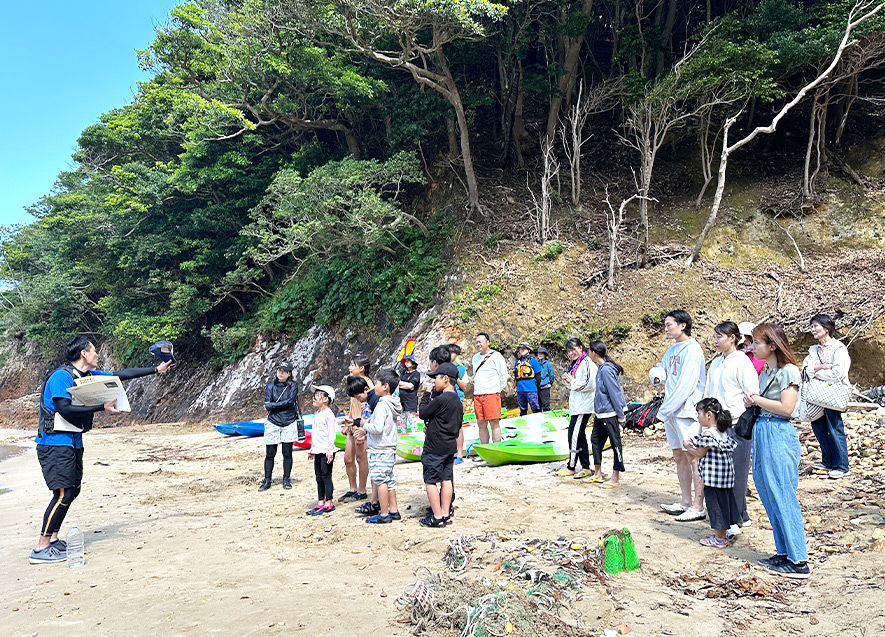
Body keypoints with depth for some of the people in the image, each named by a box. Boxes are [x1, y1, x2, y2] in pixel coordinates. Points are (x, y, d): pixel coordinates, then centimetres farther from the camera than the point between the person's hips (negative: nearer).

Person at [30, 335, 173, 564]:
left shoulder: (89, 376, 10)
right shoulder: (61, 376, -15)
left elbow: (120, 375, 16)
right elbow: (64, 409, -24)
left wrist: (156, 369, 19)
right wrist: (102, 407, -25)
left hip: (73, 442, 9)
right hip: (55, 443, -9)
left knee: (72, 491, 10)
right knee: (63, 493, -13)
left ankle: (53, 539, 21)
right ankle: (41, 549, -8)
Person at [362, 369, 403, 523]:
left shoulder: (382, 405, -19)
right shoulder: (393, 404, 10)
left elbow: (377, 428, -26)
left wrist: (365, 426, -9)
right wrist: (368, 426, 15)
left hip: (380, 450, -9)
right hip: (390, 449, 9)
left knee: (380, 480, -2)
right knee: (389, 480, 15)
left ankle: (384, 514, 4)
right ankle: (393, 511, 23)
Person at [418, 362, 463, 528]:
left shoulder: (441, 399, -19)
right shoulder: (458, 402, 9)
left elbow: (423, 413, -10)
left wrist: (426, 395, 2)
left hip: (435, 447, -9)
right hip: (451, 446, 9)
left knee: (430, 481, 0)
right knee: (446, 480, 13)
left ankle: (437, 517, 2)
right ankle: (445, 514, 19)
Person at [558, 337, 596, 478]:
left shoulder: (586, 363, -15)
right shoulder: (576, 363, 17)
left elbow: (588, 385, -23)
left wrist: (572, 381, -13)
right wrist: (567, 380, 6)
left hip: (583, 407, -10)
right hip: (577, 406, 10)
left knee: (574, 435, -5)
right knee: (580, 436, 12)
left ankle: (571, 467, 6)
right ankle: (585, 467, 17)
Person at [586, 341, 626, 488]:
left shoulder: (606, 369, -19)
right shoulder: (601, 368, 11)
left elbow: (614, 393, -19)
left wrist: (620, 416, -17)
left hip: (610, 414, -10)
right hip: (600, 414, 10)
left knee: (615, 443, 0)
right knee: (596, 439, 16)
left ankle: (615, 478, 7)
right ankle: (597, 474, 27)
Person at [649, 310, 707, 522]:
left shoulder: (692, 349, -12)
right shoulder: (672, 350, 15)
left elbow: (686, 385, -18)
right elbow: (660, 368, 25)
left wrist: (665, 409, -17)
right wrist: (656, 374, -1)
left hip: (687, 411, -9)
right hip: (671, 412, 9)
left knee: (693, 457, -5)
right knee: (679, 457, 13)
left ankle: (698, 507, -1)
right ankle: (686, 501, 22)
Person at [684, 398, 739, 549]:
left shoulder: (708, 433, -20)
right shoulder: (722, 432, 10)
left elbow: (700, 454, -14)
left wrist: (688, 447, 2)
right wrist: (692, 448, 12)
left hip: (713, 476, -9)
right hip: (726, 476, 9)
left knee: (715, 504, 0)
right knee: (724, 502, 16)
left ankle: (719, 539, 9)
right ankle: (721, 535, 27)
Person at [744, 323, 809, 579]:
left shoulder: (788, 371, -11)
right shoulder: (765, 372, 14)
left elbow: (786, 408, -19)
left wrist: (758, 400, -9)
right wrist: (752, 402, 0)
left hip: (779, 435, -9)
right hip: (761, 433, 9)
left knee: (783, 498, -5)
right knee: (770, 497, 13)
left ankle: (798, 562, 3)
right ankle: (784, 553, 23)